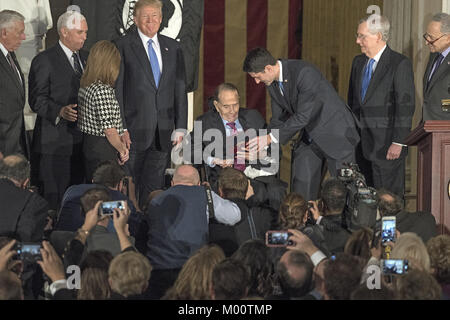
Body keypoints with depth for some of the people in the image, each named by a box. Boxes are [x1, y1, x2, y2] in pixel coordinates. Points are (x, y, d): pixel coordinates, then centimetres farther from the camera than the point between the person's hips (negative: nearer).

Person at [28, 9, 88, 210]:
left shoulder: (86, 58, 16)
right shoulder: (44, 61, -6)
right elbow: (37, 100, -11)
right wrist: (60, 111, -26)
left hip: (82, 140, 7)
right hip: (54, 142, -6)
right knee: (53, 199, -5)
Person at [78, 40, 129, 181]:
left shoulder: (85, 86, 8)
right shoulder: (103, 90, -19)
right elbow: (109, 130, -21)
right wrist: (121, 150, -6)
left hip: (88, 143, 10)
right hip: (103, 149, -9)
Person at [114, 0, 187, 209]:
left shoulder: (172, 48, 12)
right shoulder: (124, 46, -2)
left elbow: (180, 89, 12)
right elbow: (117, 90, -5)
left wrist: (180, 127, 5)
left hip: (163, 132, 4)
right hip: (133, 131, -4)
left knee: (154, 187, 6)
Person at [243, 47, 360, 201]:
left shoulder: (304, 72, -28)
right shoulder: (272, 83, -2)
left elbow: (303, 116, -30)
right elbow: (278, 119, 8)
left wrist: (270, 138, -28)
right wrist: (263, 146, -4)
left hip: (336, 134, -7)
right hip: (310, 137, 7)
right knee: (300, 188, 0)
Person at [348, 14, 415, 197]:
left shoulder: (400, 64, -10)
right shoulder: (358, 62, 13)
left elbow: (406, 105, -14)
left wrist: (398, 142, -18)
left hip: (387, 145, -7)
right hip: (361, 145, 7)